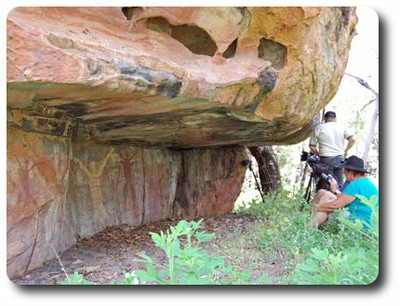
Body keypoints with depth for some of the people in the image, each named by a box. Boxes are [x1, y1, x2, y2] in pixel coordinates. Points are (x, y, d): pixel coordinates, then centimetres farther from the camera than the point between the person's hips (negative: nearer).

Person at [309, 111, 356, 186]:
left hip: (326, 160, -2)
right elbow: (353, 139, -4)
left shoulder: (319, 128, 2)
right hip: (340, 159, 3)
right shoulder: (341, 128, 7)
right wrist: (346, 151, 9)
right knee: (340, 184, 11)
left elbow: (312, 146, 1)